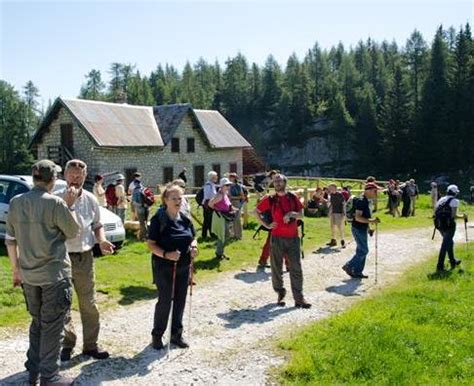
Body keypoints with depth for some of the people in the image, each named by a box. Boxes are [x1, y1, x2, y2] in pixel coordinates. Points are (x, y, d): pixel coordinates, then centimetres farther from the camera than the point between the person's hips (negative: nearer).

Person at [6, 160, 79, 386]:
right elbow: (72, 232, -5)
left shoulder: (16, 203, 3)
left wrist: (16, 269, 17)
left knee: (37, 323, 20)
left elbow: (10, 240, 9)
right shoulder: (55, 203, -16)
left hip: (29, 274, 6)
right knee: (52, 327, 4)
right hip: (54, 274, -6)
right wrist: (69, 207, 5)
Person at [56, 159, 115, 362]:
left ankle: (90, 344, 23)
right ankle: (67, 343, 23)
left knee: (89, 303, 11)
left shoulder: (90, 200, 3)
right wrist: (67, 203, -25)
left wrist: (101, 240, -5)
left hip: (84, 257, 3)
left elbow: (97, 225, 13)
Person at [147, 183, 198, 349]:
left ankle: (176, 334, 29)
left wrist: (194, 246, -6)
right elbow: (151, 244, -13)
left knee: (180, 301, 13)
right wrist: (166, 254, -28)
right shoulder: (158, 220, -12)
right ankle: (157, 335, 22)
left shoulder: (185, 219, 4)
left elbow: (193, 238, 16)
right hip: (164, 268, -6)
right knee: (165, 301, 1)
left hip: (183, 267, 6)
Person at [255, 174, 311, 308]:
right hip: (277, 238, -1)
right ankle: (280, 294, 24)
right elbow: (256, 211, 10)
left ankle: (299, 299, 4)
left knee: (296, 269, 0)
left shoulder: (293, 198, 6)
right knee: (277, 268, 6)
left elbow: (301, 214, 10)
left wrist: (292, 213, -11)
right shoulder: (270, 199, 1)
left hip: (293, 238, 1)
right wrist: (266, 224, 1)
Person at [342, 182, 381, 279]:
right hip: (358, 229, -10)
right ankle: (348, 266, 6)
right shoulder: (361, 201, -19)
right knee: (363, 251, -6)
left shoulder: (366, 200, 11)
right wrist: (371, 221, -31)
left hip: (362, 229, 10)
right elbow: (357, 217, -26)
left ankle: (357, 272, 19)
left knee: (361, 251, 13)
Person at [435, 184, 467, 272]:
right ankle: (440, 266, -2)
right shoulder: (454, 201, -9)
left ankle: (453, 261, 38)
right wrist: (463, 216, -1)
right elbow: (453, 215, -16)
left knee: (449, 242, 24)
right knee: (445, 245, -2)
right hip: (450, 225, -7)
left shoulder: (441, 200, 10)